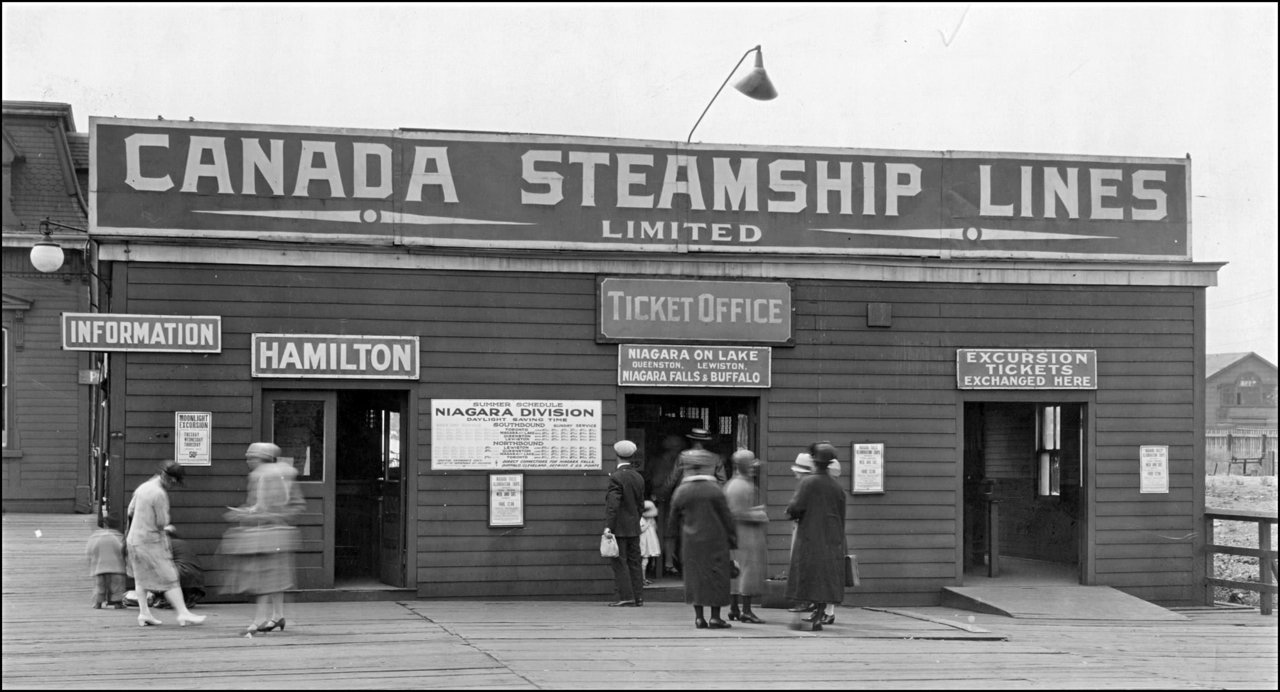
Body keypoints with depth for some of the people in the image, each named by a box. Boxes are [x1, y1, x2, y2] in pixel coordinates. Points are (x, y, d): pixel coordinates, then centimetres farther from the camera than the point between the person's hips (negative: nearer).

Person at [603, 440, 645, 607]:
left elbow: (613, 504, -20)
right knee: (634, 562, 11)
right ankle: (637, 596, 12)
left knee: (619, 562, -4)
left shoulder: (616, 477, -14)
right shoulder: (638, 478, 8)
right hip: (634, 527, 7)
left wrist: (608, 526, -20)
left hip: (619, 528, -7)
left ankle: (626, 597, -7)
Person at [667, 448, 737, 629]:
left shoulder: (681, 491, 1)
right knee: (716, 576, 4)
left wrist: (676, 536, 23)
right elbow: (726, 517, -5)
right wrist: (732, 539, 3)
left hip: (691, 542, 3)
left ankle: (699, 617, 8)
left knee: (694, 577, 9)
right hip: (715, 540, -3)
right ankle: (715, 617, 2)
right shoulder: (714, 490, -8)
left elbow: (674, 519, 9)